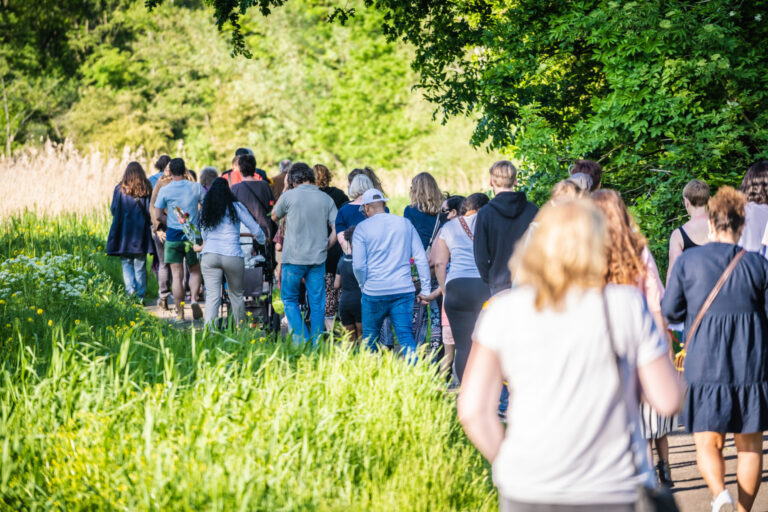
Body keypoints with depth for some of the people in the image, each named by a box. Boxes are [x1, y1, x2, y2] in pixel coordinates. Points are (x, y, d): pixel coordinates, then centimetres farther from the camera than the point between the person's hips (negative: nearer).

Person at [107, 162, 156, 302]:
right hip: (141, 232, 1)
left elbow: (113, 209, 1)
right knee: (140, 265, 7)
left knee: (126, 263, 7)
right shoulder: (147, 189, -1)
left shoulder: (120, 189, -3)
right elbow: (150, 211, -2)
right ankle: (140, 295, 7)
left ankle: (131, 288, -16)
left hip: (124, 231, -1)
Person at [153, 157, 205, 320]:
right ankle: (194, 299, -10)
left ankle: (180, 313, 4)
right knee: (195, 271, 16)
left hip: (173, 235, 0)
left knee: (177, 275, 4)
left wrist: (170, 222, 11)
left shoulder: (164, 190, -4)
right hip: (192, 235, 1)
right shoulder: (196, 187, -2)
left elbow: (158, 215, -4)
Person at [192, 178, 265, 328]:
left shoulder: (205, 210, 12)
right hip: (232, 255, -2)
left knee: (212, 296, -4)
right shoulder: (236, 207, 4)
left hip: (210, 255, 2)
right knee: (236, 295, 13)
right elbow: (255, 229, 8)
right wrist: (262, 241, 29)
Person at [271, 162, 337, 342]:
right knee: (317, 302, 9)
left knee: (290, 299, 11)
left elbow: (274, 216, 12)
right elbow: (337, 230, 1)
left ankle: (302, 339, -1)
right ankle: (317, 343, 9)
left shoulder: (289, 196, -6)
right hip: (318, 259, 3)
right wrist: (324, 247, 13)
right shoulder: (326, 199, 2)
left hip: (294, 258, -2)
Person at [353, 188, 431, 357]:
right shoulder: (405, 223, 7)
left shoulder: (362, 228, -2)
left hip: (374, 292, -2)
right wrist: (425, 289, 10)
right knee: (406, 335, -2)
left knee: (370, 337, 13)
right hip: (404, 290, 2)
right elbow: (421, 258, 6)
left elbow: (358, 265, -7)